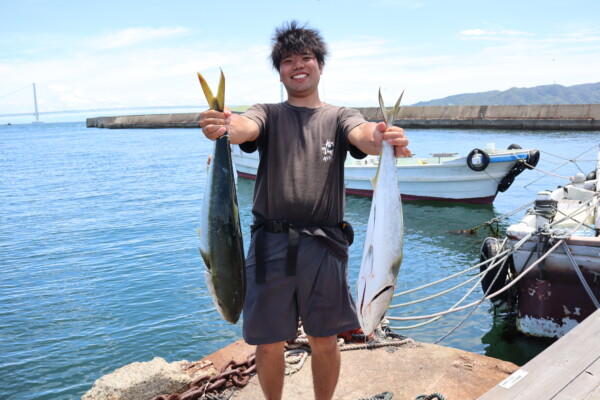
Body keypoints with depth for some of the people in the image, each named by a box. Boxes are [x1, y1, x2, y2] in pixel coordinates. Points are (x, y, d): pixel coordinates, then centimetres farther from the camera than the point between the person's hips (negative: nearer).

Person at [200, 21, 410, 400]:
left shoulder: (338, 116, 7)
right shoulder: (268, 114, 8)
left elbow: (362, 134, -16)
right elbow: (245, 127, -16)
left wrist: (383, 138, -41)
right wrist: (223, 126, -41)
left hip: (324, 244, 0)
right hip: (272, 243, 0)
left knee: (324, 341, 12)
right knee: (269, 342, 10)